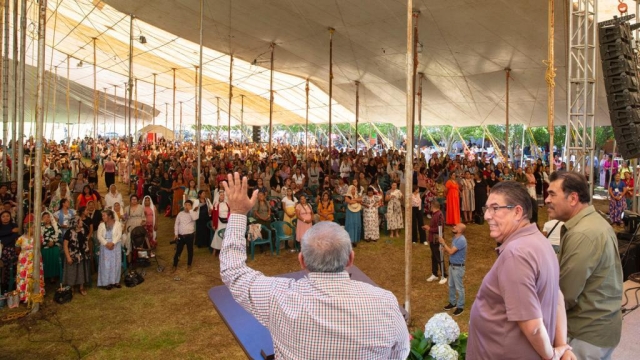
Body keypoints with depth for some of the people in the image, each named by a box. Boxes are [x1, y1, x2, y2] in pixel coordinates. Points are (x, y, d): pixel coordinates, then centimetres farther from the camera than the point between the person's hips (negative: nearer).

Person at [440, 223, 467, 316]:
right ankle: (452, 302, 35)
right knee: (451, 285, 20)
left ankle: (460, 306, 17)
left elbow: (451, 252, -27)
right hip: (452, 265, 9)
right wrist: (445, 248, -5)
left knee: (459, 288, 4)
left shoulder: (461, 240, -26)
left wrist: (443, 243, -18)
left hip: (458, 267, -9)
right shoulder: (455, 237, 4)